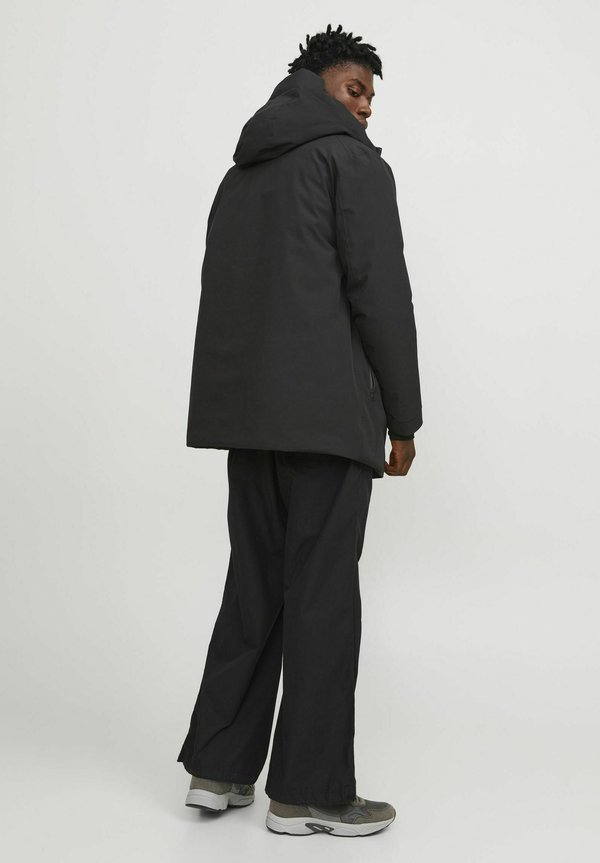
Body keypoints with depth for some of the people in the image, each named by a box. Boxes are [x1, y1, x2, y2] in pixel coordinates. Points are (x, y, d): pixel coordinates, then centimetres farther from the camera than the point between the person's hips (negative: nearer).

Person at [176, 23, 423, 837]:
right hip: (326, 413, -7)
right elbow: (380, 294, -10)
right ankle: (308, 791, 4)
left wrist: (247, 408, 17)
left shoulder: (239, 174, 23)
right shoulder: (352, 161, 0)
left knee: (255, 587, 13)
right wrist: (403, 416, -4)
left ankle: (219, 768, 15)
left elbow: (224, 298, 18)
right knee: (323, 596, -2)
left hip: (246, 412, 8)